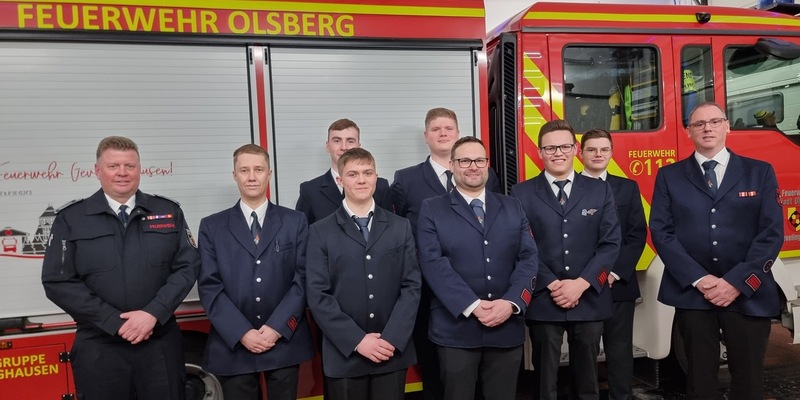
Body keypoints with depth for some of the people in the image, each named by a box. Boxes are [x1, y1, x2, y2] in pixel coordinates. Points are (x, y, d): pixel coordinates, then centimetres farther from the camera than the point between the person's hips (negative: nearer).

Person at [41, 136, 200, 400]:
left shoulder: (169, 212, 5)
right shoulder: (71, 219, 2)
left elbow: (188, 266, 0)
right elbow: (58, 282, -4)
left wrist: (153, 313, -13)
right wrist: (116, 323, -11)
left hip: (161, 343, 1)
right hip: (99, 347, -1)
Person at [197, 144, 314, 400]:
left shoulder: (295, 222, 4)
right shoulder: (212, 226, 4)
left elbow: (303, 278, -2)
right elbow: (209, 287, -2)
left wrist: (277, 327, -11)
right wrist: (242, 333, -11)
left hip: (285, 342, 0)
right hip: (233, 345, 0)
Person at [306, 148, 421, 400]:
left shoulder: (400, 227, 6)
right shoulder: (320, 232, 0)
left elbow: (412, 286, 1)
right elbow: (317, 295, -6)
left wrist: (392, 339, -9)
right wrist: (357, 340, -12)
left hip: (393, 351, 2)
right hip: (344, 355, -1)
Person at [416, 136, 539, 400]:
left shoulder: (513, 208, 11)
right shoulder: (432, 209, 1)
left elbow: (528, 258, 3)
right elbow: (433, 263, -9)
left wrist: (511, 303, -12)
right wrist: (472, 306, -17)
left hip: (507, 328, 3)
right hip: (456, 329, -2)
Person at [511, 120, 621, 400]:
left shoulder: (600, 191, 7)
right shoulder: (522, 194, 1)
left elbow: (610, 243, 0)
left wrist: (581, 284, -11)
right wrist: (552, 285, -14)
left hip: (589, 301, 2)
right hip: (543, 301, -1)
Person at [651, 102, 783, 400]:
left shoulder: (760, 172, 7)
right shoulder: (669, 176, 6)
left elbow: (772, 233, -1)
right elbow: (661, 231, -2)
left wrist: (738, 282, -11)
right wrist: (698, 279, -12)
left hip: (748, 294, 0)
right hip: (693, 293, 0)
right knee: (700, 376, 10)